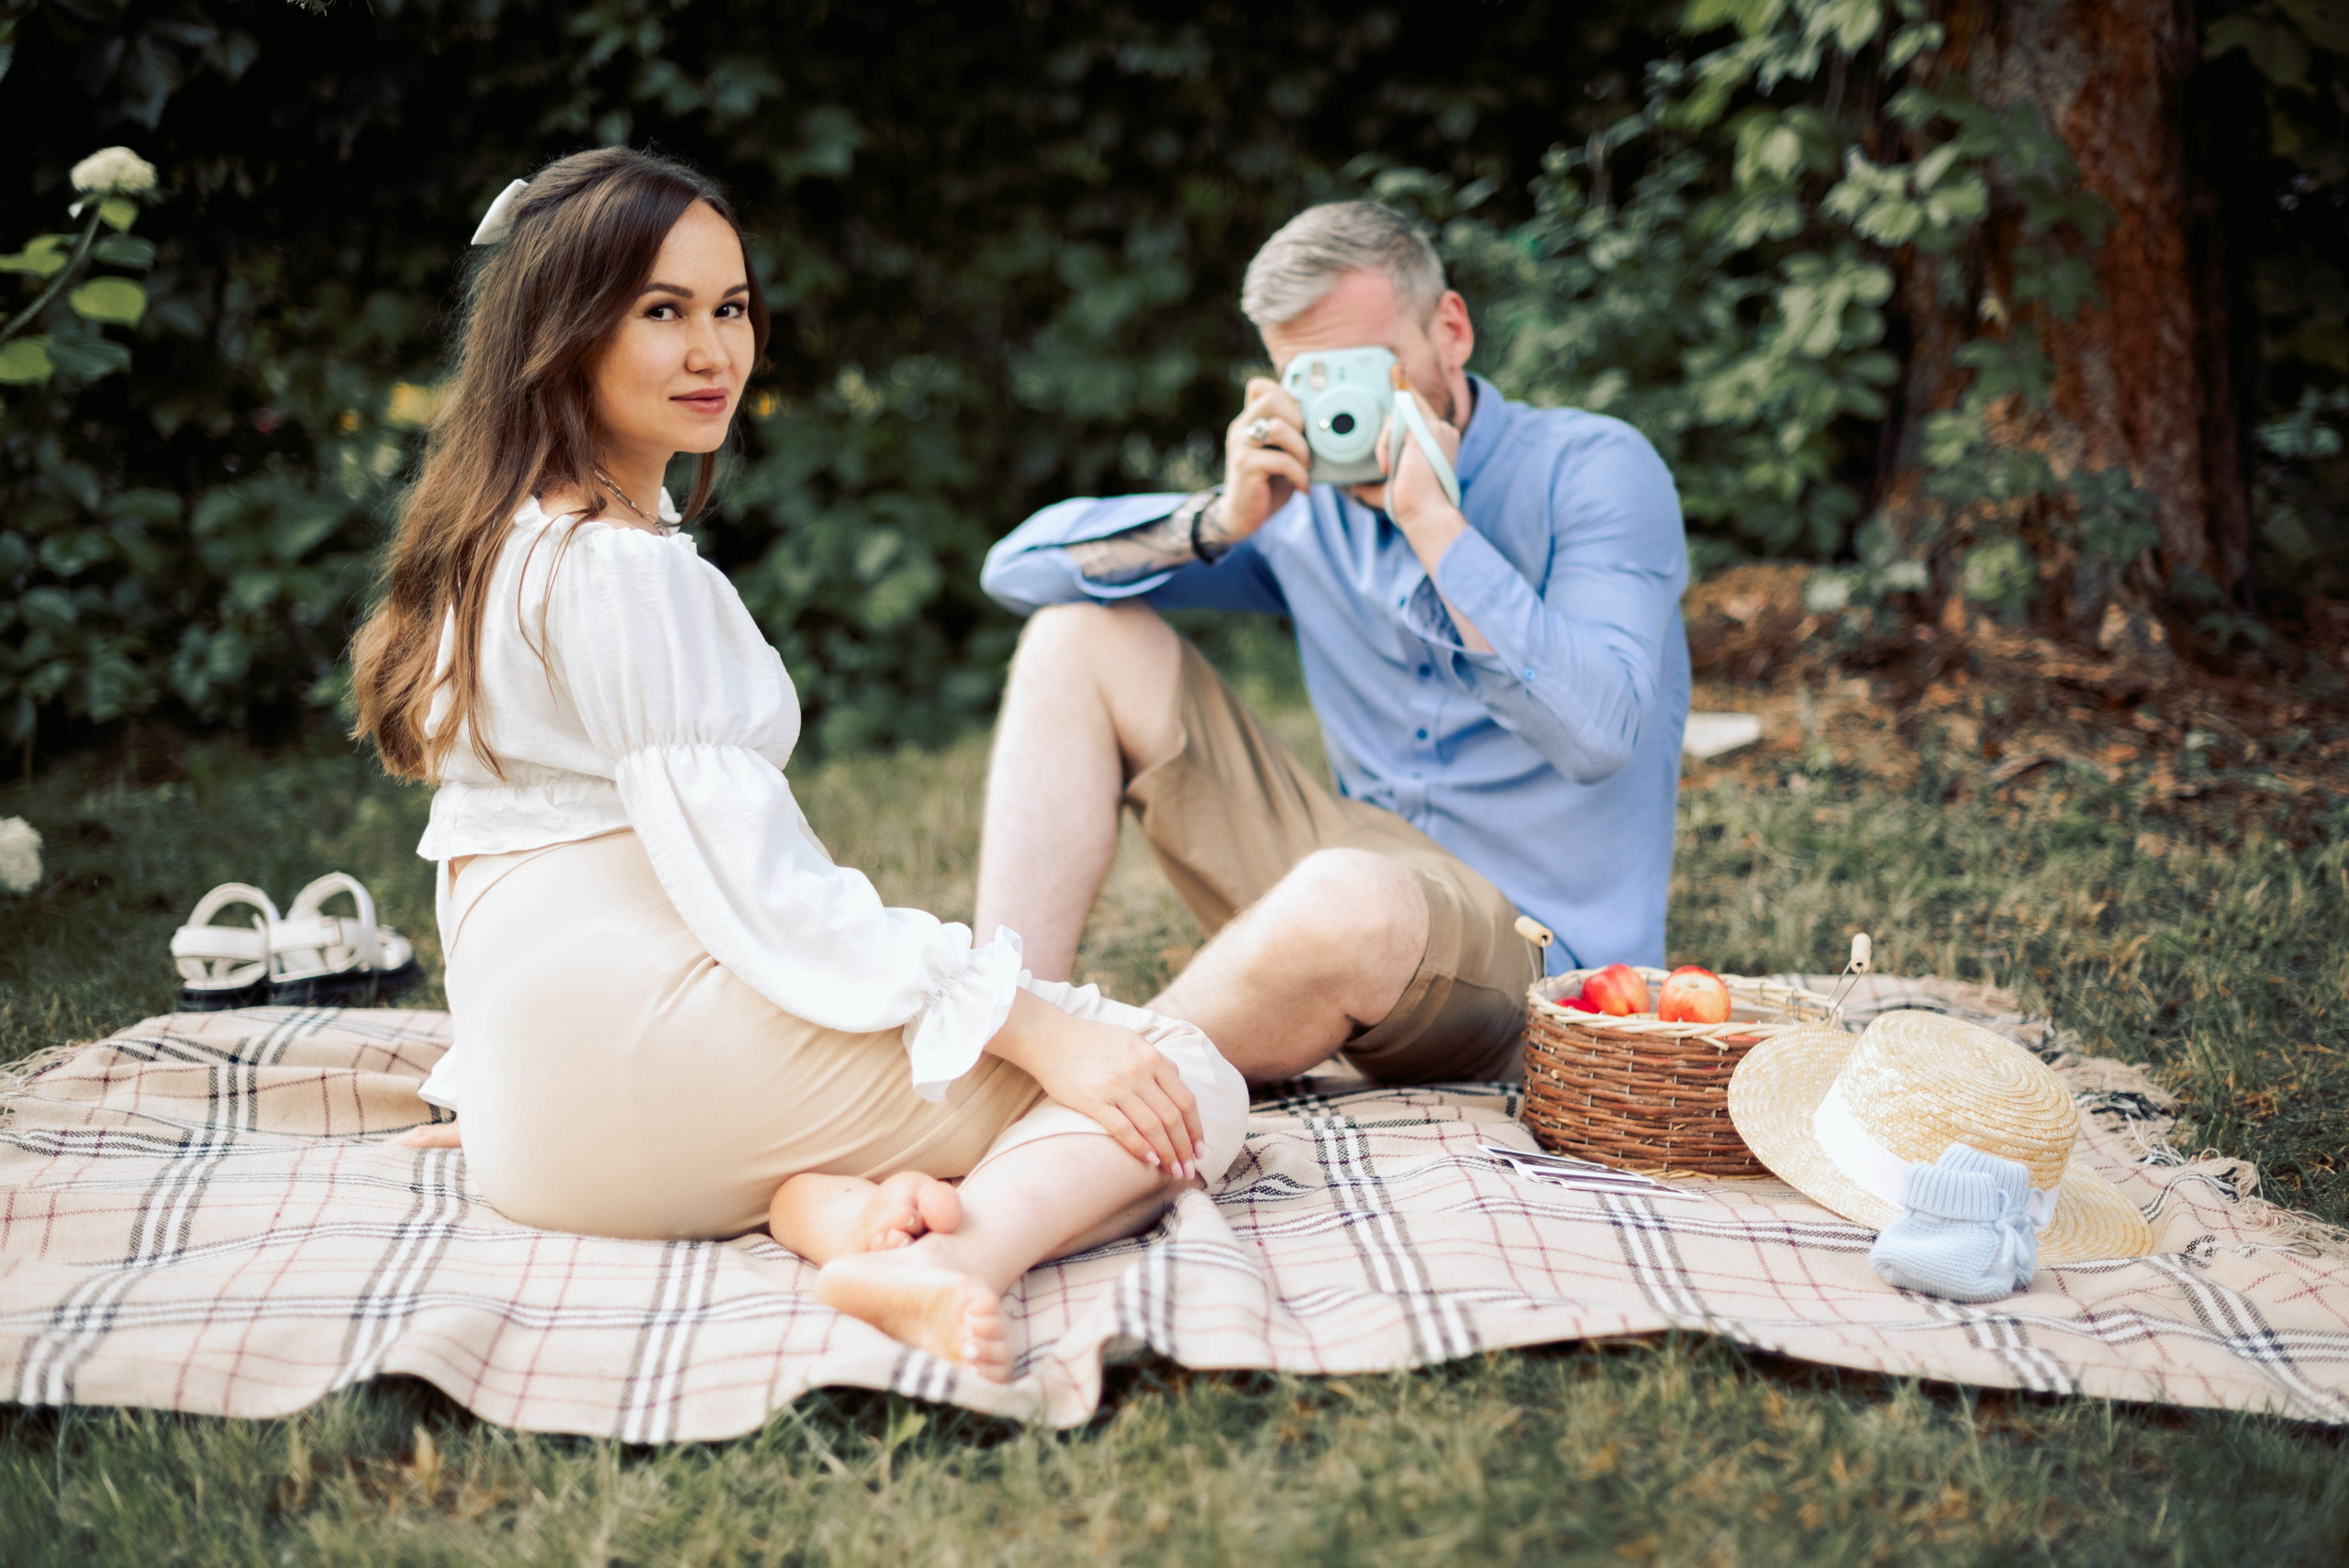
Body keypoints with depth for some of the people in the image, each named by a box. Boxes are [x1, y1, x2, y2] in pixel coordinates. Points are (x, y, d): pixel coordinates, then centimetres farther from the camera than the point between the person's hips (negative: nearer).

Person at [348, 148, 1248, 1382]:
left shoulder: (502, 541, 17)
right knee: (1187, 1089, -12)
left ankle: (828, 1204, -10)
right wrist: (1039, 1030, -19)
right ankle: (954, 1257, -38)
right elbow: (753, 885, -19)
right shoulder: (621, 570, -14)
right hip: (648, 1038, -10)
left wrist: (507, 1088, 30)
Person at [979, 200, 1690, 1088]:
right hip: (1371, 874, 6)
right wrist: (1223, 520, -12)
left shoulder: (1595, 470, -7)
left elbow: (1597, 735, -24)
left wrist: (1432, 516, -22)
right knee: (1080, 634, -1)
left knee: (1348, 899, -42)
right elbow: (1022, 569, 4)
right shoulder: (1307, 507, 8)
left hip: (1529, 945, -6)